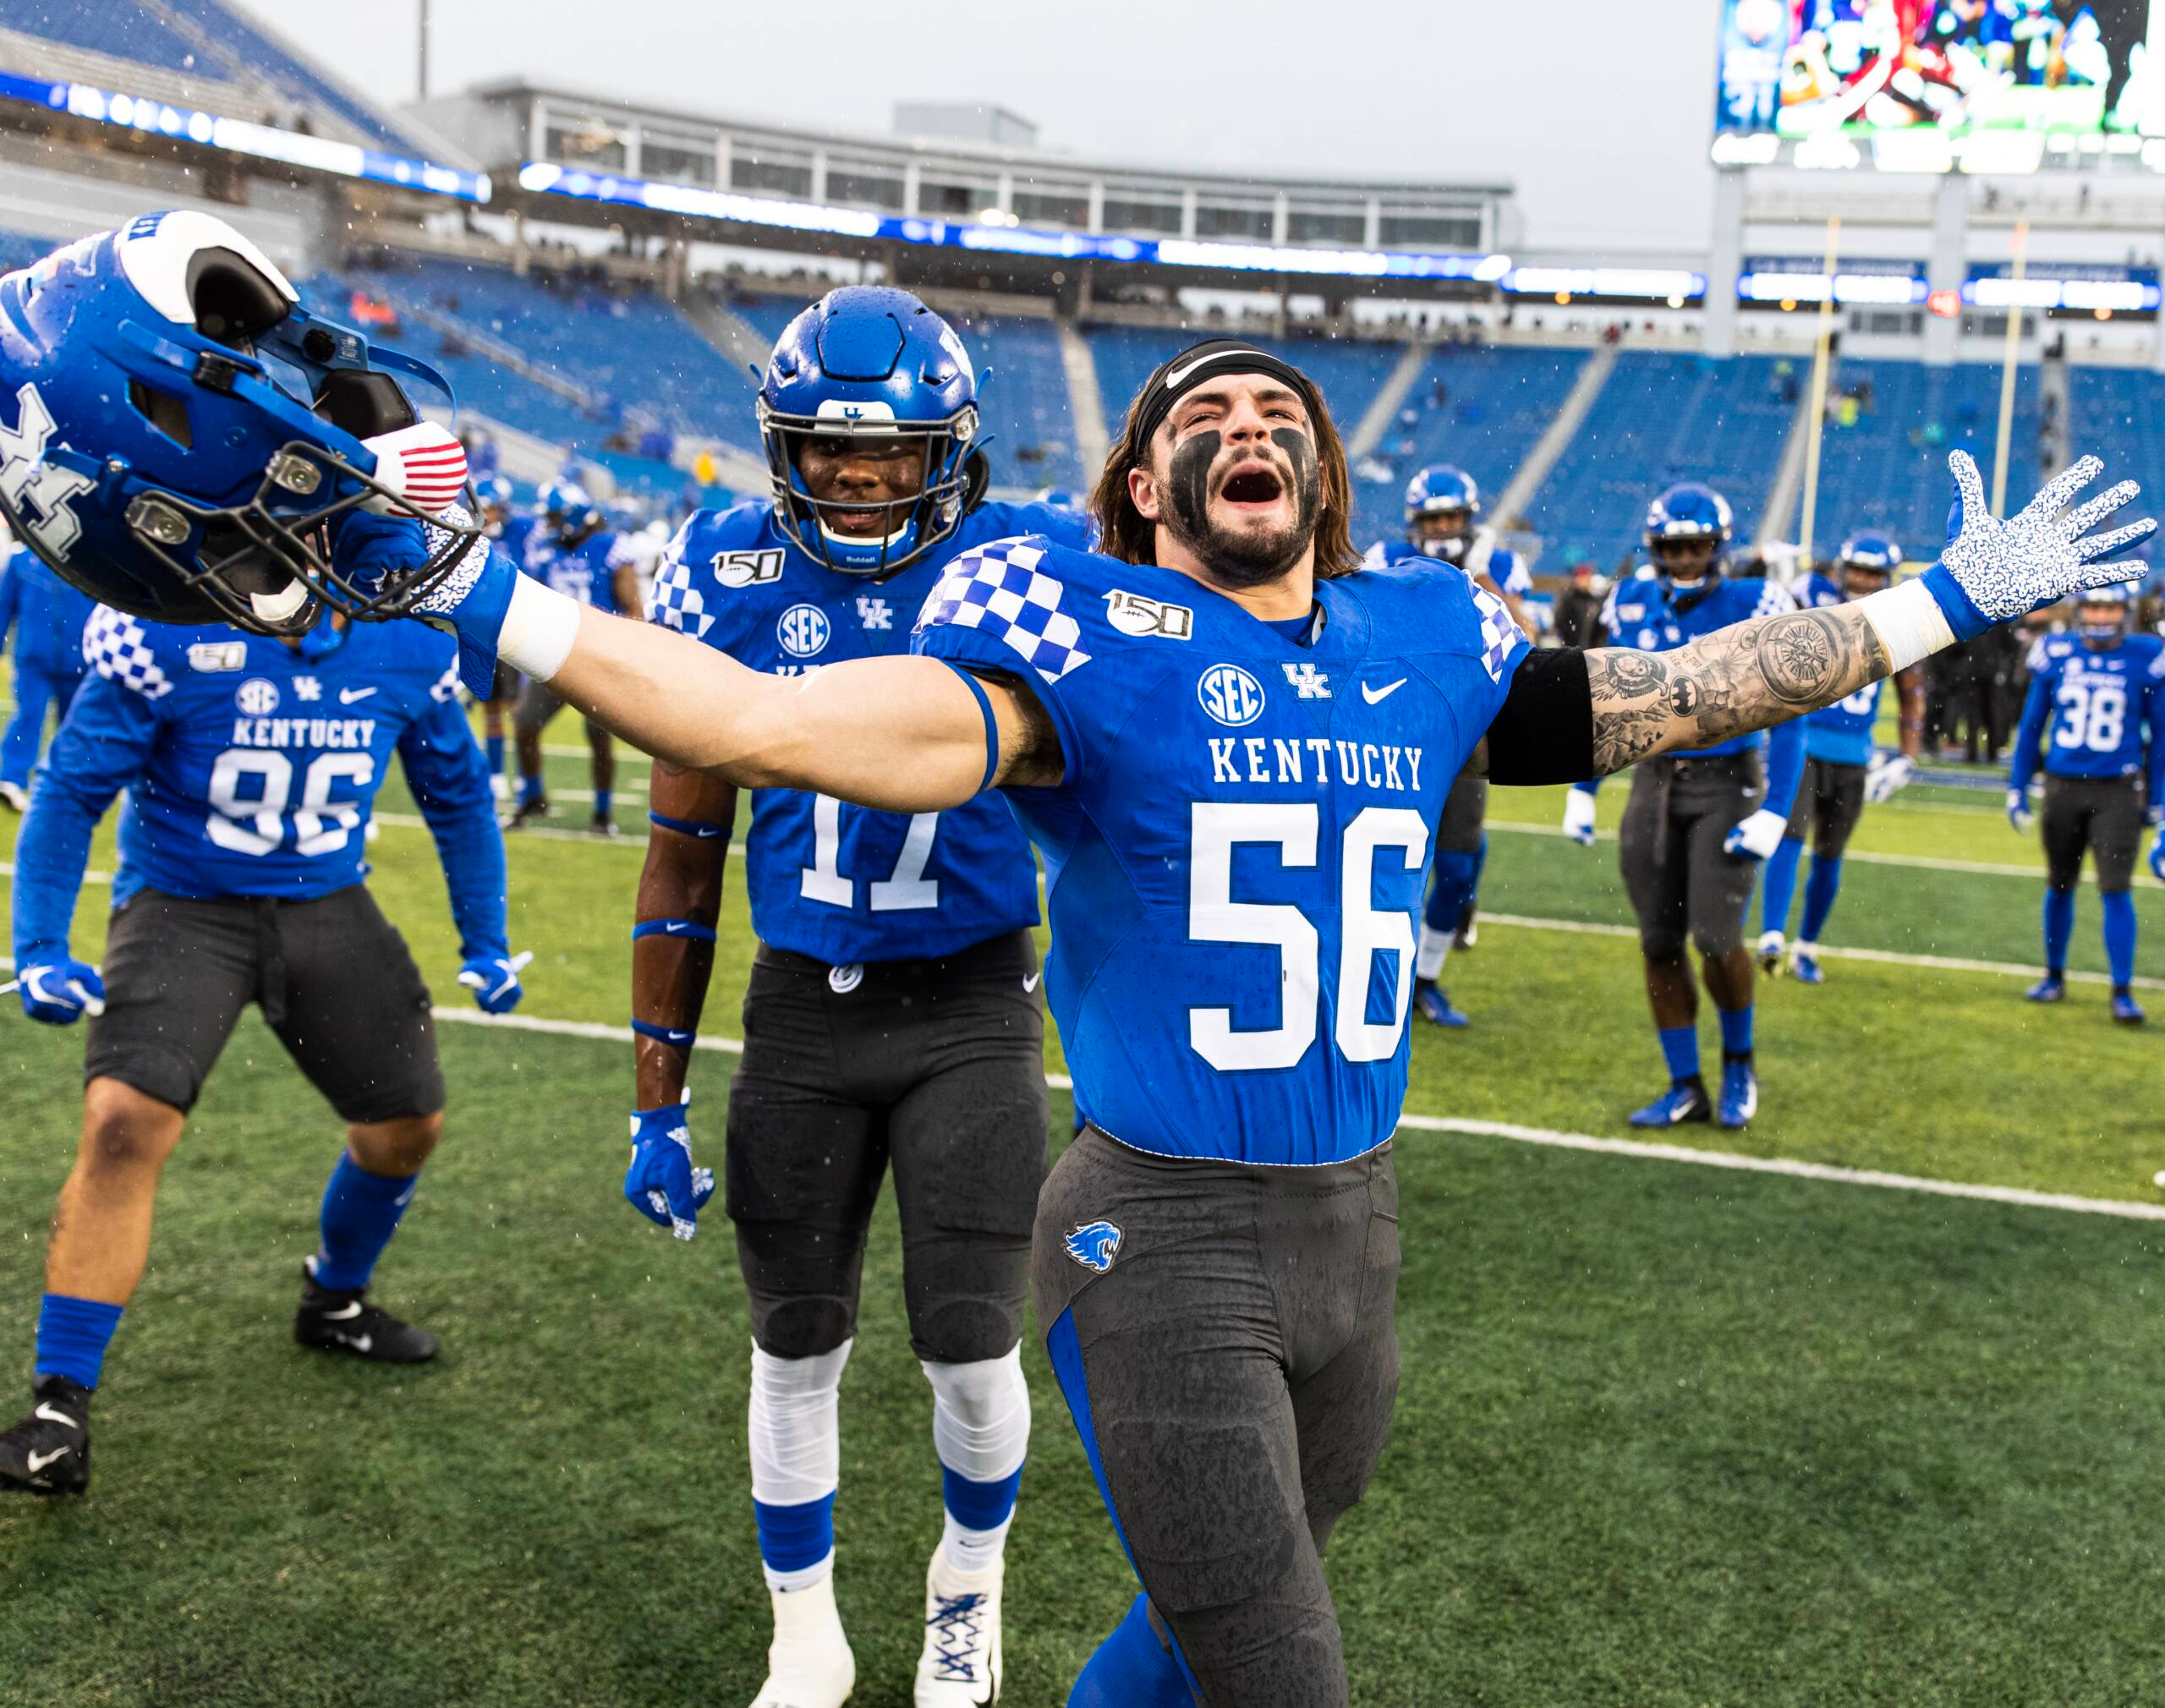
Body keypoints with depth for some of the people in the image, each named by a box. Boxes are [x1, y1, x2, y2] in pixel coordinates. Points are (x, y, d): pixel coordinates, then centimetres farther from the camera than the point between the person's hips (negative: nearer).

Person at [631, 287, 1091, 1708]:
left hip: (974, 1008, -1)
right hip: (802, 1012, 2)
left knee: (970, 1346, 3)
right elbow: (683, 859, 3)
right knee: (798, 1344, 12)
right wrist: (658, 1098, 3)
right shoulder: (732, 583, -5)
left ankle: (971, 1586, 36)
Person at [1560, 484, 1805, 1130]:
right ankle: (1685, 1088, 16)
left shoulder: (1755, 610, -11)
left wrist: (1774, 814, -15)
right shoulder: (1630, 606, 1)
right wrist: (1581, 791, 10)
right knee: (1659, 942, 3)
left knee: (1716, 936, -13)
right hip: (1655, 784, 4)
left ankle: (1738, 1062, 15)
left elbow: (1787, 722, -9)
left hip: (1728, 785, -4)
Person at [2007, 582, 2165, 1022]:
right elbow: (2030, 727, 9)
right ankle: (2054, 977, 27)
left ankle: (2123, 992, -1)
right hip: (2062, 786, 2)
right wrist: (2017, 790, 8)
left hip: (2117, 792, -2)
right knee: (2059, 886, 12)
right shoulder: (2056, 656, 1)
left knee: (2116, 890, -8)